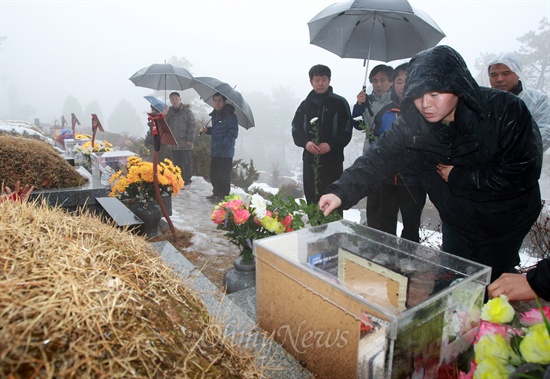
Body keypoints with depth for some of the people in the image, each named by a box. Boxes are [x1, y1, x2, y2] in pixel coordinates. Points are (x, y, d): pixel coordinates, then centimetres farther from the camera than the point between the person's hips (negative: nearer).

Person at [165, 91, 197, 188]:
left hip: (185, 144, -5)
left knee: (187, 164, 2)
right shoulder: (169, 112, 12)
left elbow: (192, 126, -8)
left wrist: (190, 139, -14)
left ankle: (187, 182, 11)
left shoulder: (187, 111, -4)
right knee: (176, 164, 12)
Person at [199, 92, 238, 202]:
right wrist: (207, 130, 10)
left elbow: (233, 133, -19)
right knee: (214, 174, 16)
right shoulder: (215, 115, 15)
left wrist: (223, 145, -25)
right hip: (215, 151, 9)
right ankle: (216, 193, 30)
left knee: (223, 175, -3)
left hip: (225, 152, -9)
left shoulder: (229, 115, -12)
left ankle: (223, 196, 8)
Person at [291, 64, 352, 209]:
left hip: (333, 160, -3)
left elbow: (347, 132, -1)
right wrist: (305, 142, -9)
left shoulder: (340, 103, 2)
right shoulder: (305, 105, 14)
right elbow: (296, 130, 11)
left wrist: (331, 144, -17)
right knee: (311, 200, 8)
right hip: (310, 160, 4)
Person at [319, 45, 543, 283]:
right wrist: (342, 192, -41)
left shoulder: (505, 110, -24)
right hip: (455, 223, 3)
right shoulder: (412, 124, -17)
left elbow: (524, 171, -25)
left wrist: (458, 177, -22)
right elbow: (378, 159, -27)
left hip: (505, 223, -3)